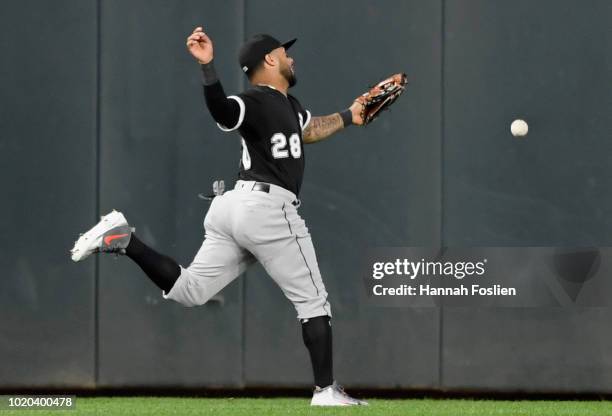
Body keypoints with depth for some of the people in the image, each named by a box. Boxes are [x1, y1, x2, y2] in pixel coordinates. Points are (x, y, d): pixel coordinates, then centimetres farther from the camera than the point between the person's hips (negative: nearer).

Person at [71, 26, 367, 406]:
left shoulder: (288, 104, 19)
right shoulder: (256, 102, -12)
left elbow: (309, 131, 41)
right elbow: (222, 110, -34)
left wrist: (348, 117, 41)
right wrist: (207, 65, -48)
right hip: (270, 208, -9)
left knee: (188, 290, 7)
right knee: (313, 301, 2)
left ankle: (123, 239, -4)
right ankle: (326, 391, 5)